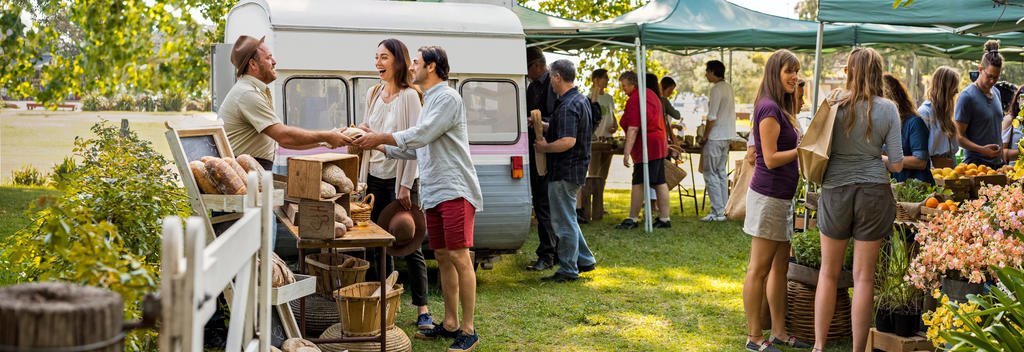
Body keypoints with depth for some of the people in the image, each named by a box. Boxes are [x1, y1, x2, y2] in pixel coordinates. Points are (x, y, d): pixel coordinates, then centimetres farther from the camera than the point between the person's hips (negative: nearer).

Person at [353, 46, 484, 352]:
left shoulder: (448, 98, -8)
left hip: (455, 191, -10)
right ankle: (450, 323, 19)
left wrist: (382, 137, -9)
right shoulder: (429, 101, 22)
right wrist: (379, 146, 19)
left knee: (459, 257, -9)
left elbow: (421, 136, -17)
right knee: (442, 257, 11)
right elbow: (417, 150, 25)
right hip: (434, 193, 10)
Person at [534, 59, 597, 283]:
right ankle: (585, 260, 26)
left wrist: (544, 147, -15)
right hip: (575, 169, 11)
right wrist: (543, 126, 21)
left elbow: (567, 141, -30)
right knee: (566, 218, 21)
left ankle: (568, 270, 6)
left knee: (564, 221, -2)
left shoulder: (567, 106, -21)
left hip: (565, 171, -11)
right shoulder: (581, 101, 13)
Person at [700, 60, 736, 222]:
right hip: (727, 135, 9)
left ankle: (718, 212, -4)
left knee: (710, 173, -3)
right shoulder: (728, 87, 12)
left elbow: (712, 117, -20)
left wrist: (705, 136, -10)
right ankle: (724, 208, 17)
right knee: (721, 173, 14)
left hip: (716, 136, -9)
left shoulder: (716, 89, -17)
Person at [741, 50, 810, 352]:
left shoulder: (781, 108, 16)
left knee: (780, 267, 14)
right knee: (759, 269, -3)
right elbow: (771, 159, -18)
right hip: (768, 195, -10)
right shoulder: (769, 108, -15)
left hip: (782, 197, 10)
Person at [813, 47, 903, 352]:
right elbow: (897, 164, -3)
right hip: (874, 191, 0)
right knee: (863, 276, 7)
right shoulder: (887, 109, -4)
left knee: (829, 272, 13)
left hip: (836, 190, 0)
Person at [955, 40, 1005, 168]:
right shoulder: (966, 97, -11)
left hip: (997, 162, 7)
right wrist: (982, 149, -26)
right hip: (976, 163, -7)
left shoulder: (996, 93, 13)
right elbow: (959, 137, -13)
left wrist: (1002, 157, 16)